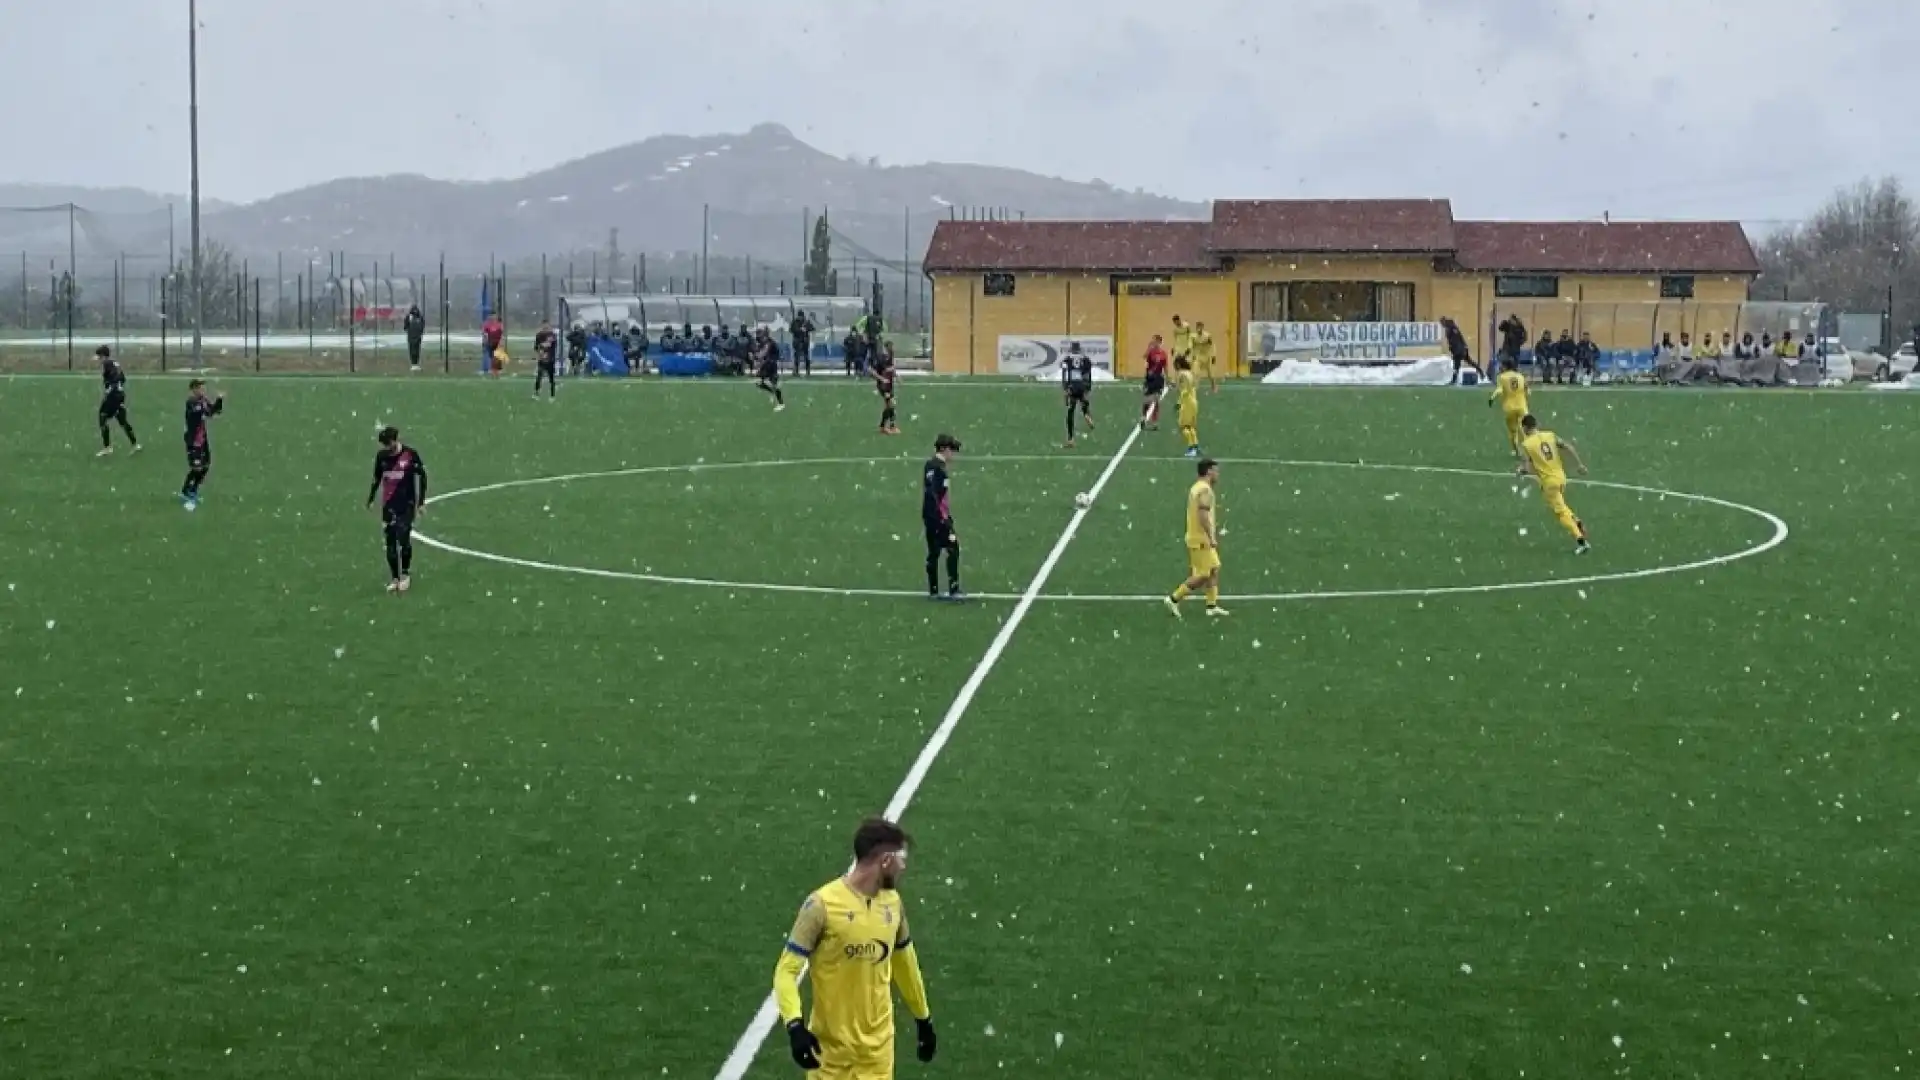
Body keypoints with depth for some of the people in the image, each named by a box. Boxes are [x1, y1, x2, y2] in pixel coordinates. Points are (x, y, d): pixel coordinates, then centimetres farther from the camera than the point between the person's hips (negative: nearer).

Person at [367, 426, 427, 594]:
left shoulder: (410, 454, -10)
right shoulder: (381, 456, 1)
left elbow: (421, 477, -2)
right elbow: (377, 478, 15)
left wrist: (421, 502, -3)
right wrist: (371, 499, 15)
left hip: (407, 504, -3)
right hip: (388, 504, 3)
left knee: (403, 537, -10)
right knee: (390, 541, 1)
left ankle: (405, 574, 9)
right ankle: (394, 578, 10)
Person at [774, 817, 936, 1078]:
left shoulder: (892, 903, 3)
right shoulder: (823, 904, -17)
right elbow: (786, 970, -15)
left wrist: (924, 1019, 25)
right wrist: (795, 1026, -28)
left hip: (878, 1045, 4)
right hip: (830, 1046, -4)